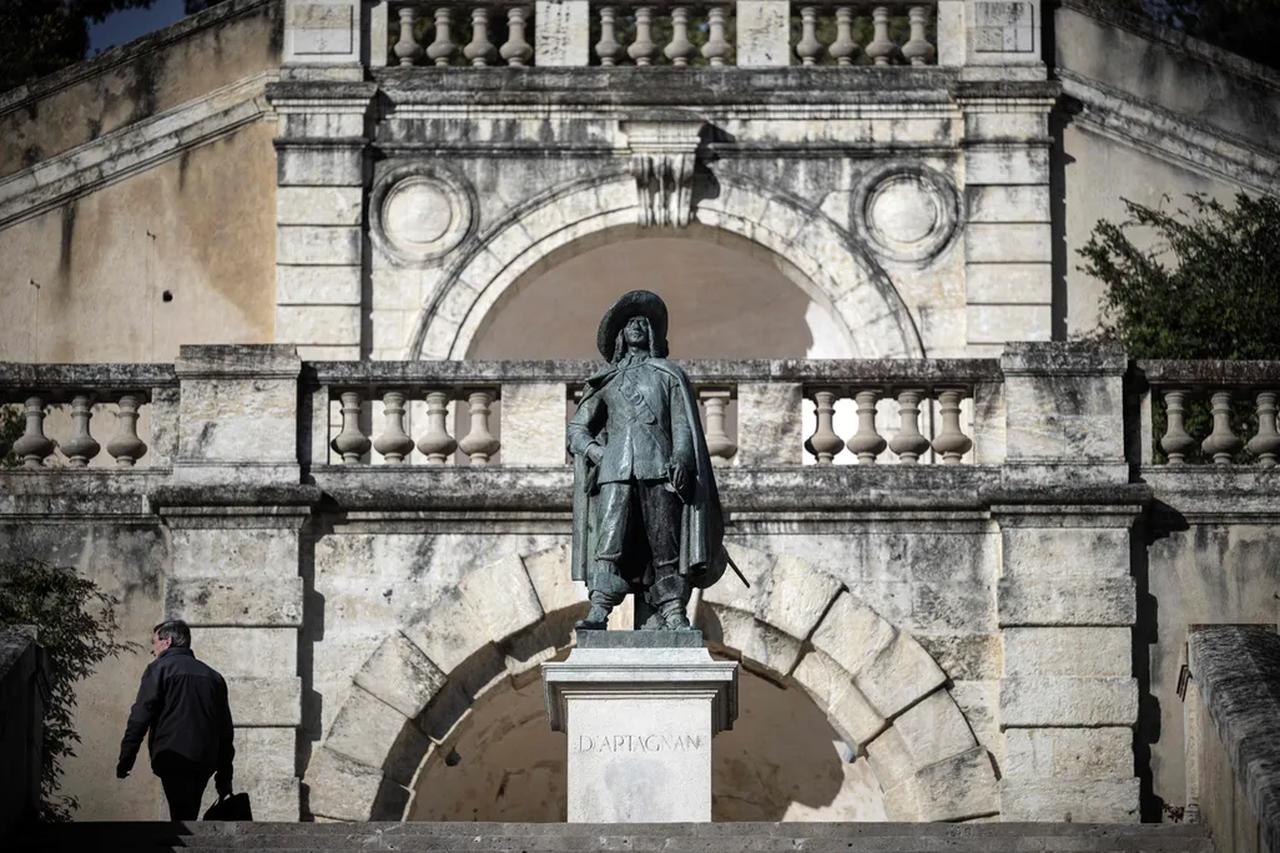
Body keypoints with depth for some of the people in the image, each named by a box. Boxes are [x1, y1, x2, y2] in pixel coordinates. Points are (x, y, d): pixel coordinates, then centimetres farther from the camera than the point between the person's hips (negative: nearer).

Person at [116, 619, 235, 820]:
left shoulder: (158, 669, 2)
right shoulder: (213, 676, 20)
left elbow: (141, 715, -7)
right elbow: (226, 730, 21)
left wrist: (126, 758, -7)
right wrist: (225, 777, 23)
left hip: (173, 756, -6)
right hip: (204, 762, 6)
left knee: (181, 817, -13)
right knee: (188, 817, 12)